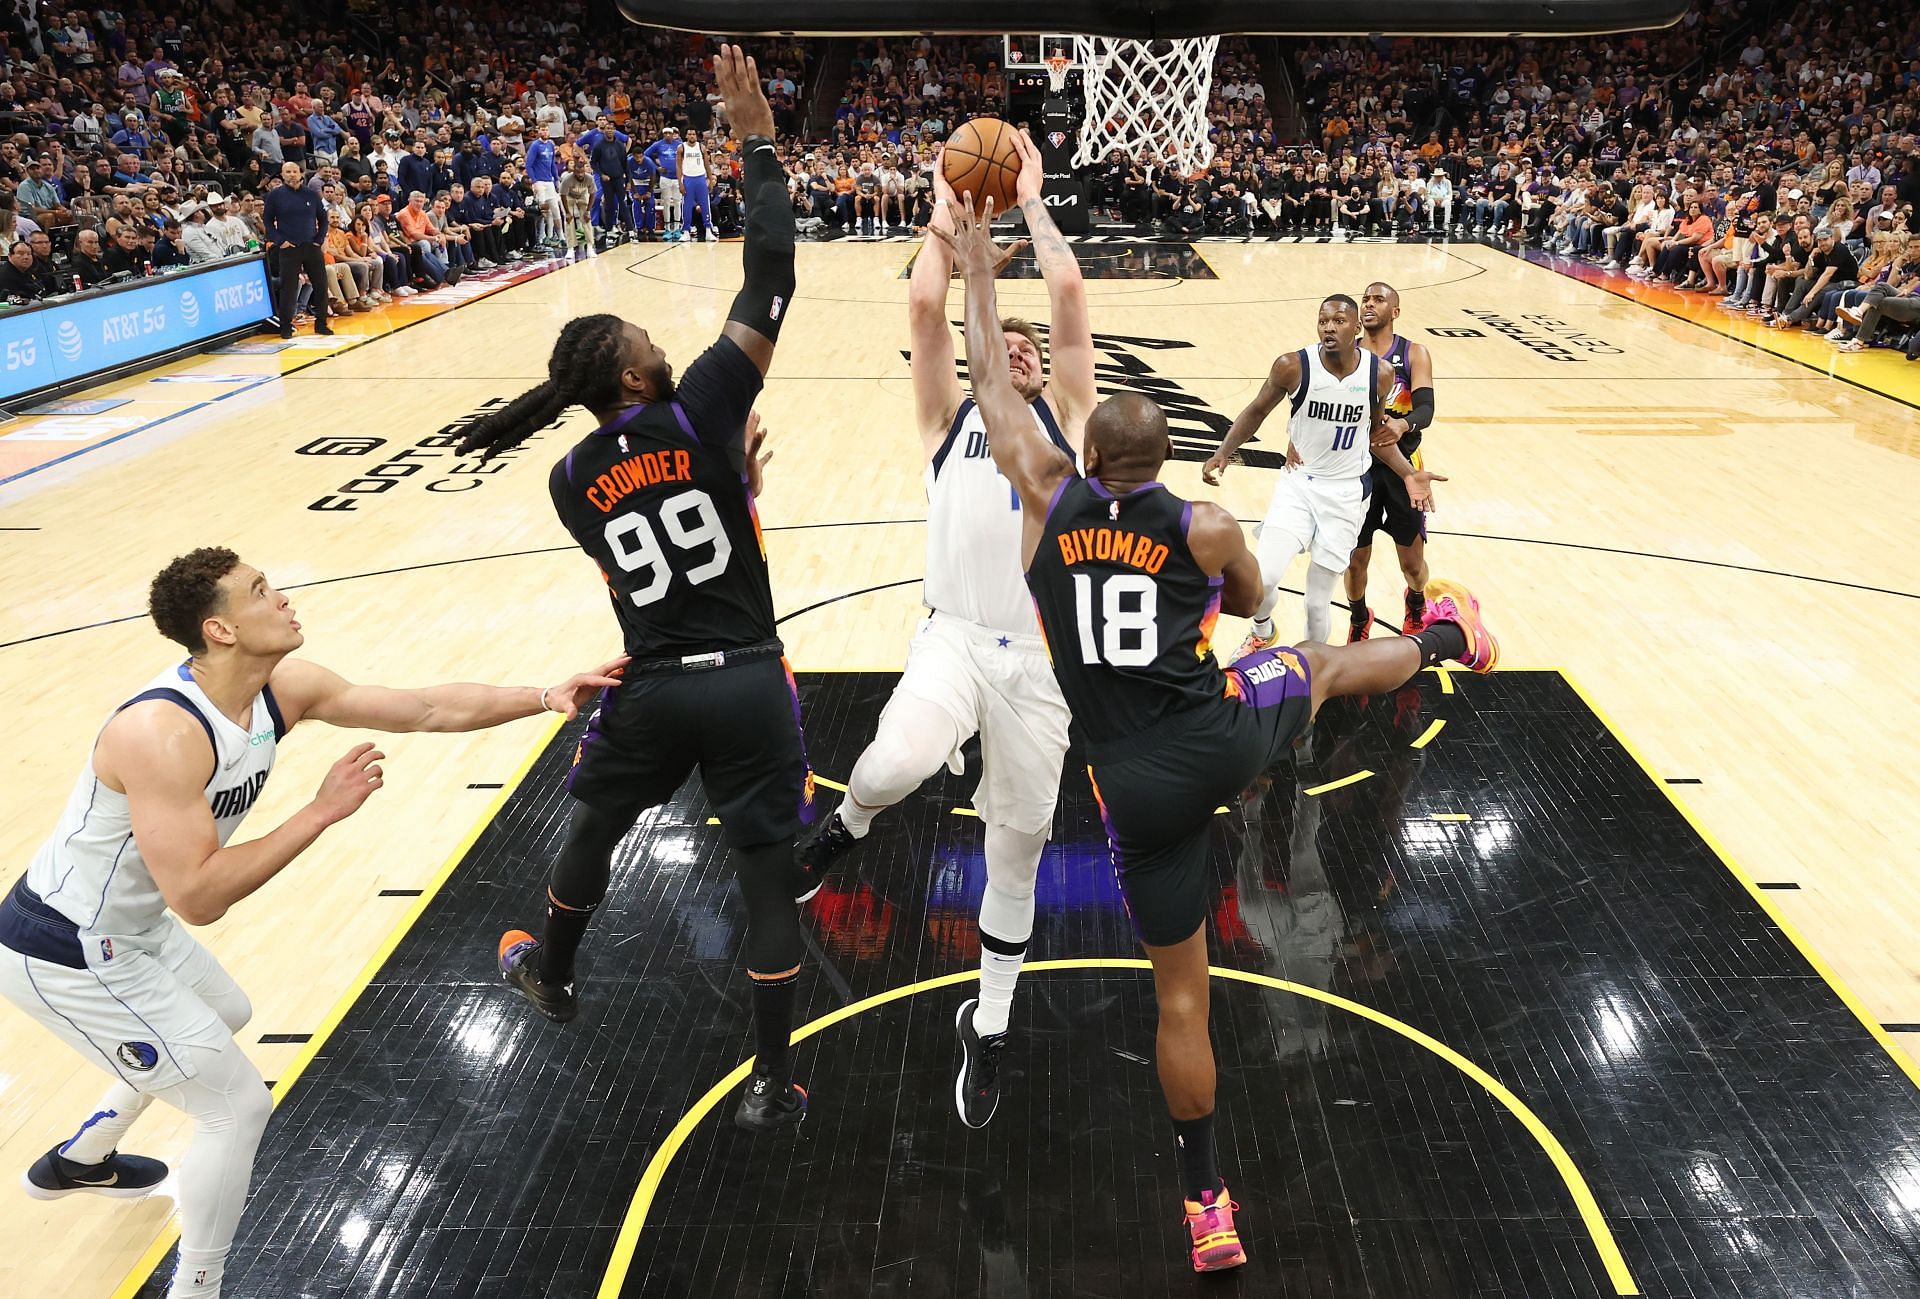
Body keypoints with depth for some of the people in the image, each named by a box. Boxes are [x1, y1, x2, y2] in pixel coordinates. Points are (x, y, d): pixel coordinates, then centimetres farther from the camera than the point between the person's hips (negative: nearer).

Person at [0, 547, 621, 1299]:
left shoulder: (283, 689, -8)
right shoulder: (163, 733, -33)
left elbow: (428, 709, -3)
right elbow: (199, 897, -34)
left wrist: (546, 697, -8)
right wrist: (323, 811, -30)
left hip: (128, 925, 10)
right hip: (65, 955, -9)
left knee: (224, 1020, 33)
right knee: (237, 1104, -5)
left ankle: (78, 1161, 54)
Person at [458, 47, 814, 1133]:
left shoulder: (571, 481, 1)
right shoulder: (699, 412, -12)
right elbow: (771, 283, -13)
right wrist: (759, 140, -7)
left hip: (651, 689, 4)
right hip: (745, 682, -3)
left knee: (595, 828, 30)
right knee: (770, 871, 8)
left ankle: (552, 975, 55)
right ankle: (773, 1083, 16)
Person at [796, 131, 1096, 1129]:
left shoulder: (1064, 414, 16)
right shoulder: (949, 417, 14)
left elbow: (1069, 293, 7)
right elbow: (925, 304, 2)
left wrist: (1031, 200, 16)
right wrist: (947, 207, 13)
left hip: (1041, 655, 2)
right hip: (954, 638, -1)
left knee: (1016, 852, 9)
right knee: (898, 764, -34)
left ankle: (987, 1027, 30)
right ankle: (851, 815, 6)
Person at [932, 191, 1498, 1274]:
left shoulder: (1048, 500, -3)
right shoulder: (1209, 527, -4)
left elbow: (994, 382, 8)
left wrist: (978, 274, 18)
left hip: (1136, 786, 1)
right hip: (1224, 737, 0)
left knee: (1180, 993, 13)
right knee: (1317, 664, 32)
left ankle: (1208, 1204, 25)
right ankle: (1447, 638, 60)